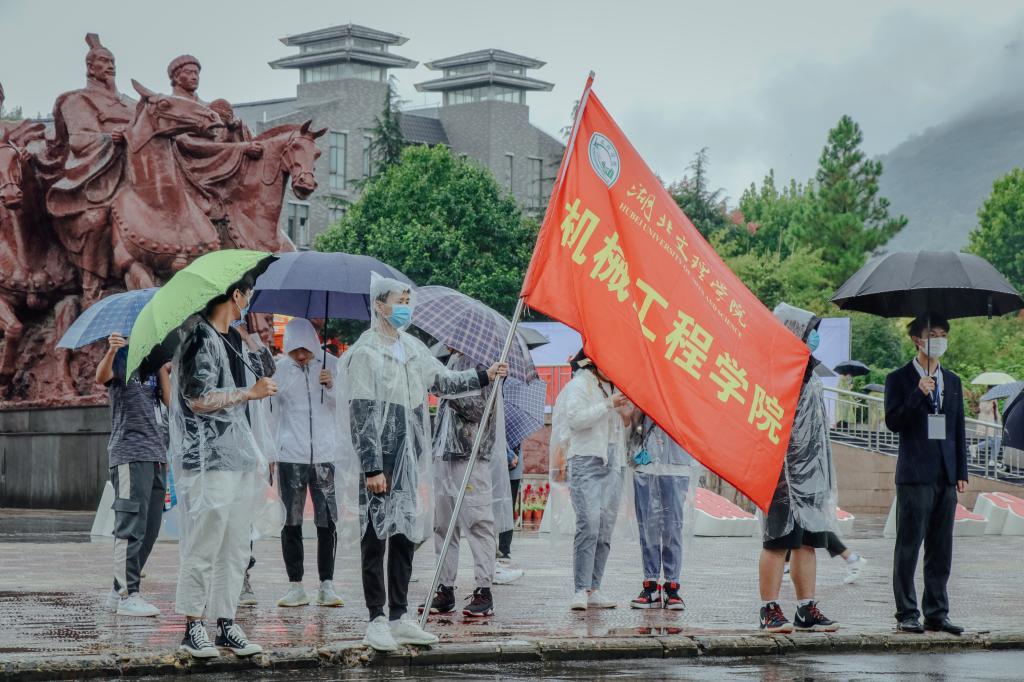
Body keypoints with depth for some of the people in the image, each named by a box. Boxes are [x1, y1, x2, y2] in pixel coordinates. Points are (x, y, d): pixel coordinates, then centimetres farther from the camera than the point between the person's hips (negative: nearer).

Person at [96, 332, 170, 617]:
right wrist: (111, 350, -43)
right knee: (132, 528, -11)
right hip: (130, 456, -8)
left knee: (149, 530, 9)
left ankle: (120, 592, 16)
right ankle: (127, 596, -10)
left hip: (156, 457, 8)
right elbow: (102, 377, -25)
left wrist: (162, 366, 0)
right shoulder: (122, 361, -1)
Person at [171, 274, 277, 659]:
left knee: (235, 547, 9)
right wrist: (250, 393, -13)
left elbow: (265, 367, 27)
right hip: (207, 460, -9)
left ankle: (226, 625, 14)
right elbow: (199, 398, -18)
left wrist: (243, 327, 14)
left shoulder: (233, 337, 14)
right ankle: (193, 628, 0)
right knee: (203, 547, -6)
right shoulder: (200, 338, -12)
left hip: (238, 457, 9)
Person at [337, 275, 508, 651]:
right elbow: (361, 415, -14)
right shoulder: (365, 353, -10)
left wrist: (484, 376, 16)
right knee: (376, 537, -3)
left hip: (411, 461, 8)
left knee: (406, 536, 11)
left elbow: (443, 381, 27)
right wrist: (371, 468, -18)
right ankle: (376, 621, 2)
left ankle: (399, 617, 18)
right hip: (380, 463, -8)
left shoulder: (413, 348, 12)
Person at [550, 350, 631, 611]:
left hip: (612, 465, 7)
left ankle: (593, 590, 5)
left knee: (605, 531, 3)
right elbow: (576, 418, -14)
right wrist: (609, 404, -12)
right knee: (589, 526, -19)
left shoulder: (614, 389, 23)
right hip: (586, 461, -7)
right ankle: (580, 591, -21)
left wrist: (627, 418, 7)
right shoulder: (579, 386, 3)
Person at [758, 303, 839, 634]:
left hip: (811, 470, 9)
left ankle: (807, 609, 11)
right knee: (778, 542, -5)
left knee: (807, 542, 8)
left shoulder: (809, 374, 17)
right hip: (784, 470, -9)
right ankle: (770, 610, 0)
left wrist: (825, 474, 23)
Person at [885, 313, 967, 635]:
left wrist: (961, 473, 10)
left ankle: (937, 613, 11)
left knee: (941, 548, 6)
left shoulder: (952, 382, 16)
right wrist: (919, 394, -19)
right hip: (915, 475, -5)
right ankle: (907, 614, 1)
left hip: (946, 476, 5)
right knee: (909, 545, -4)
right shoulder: (900, 379, 1)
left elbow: (959, 429, 17)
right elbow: (893, 422, -9)